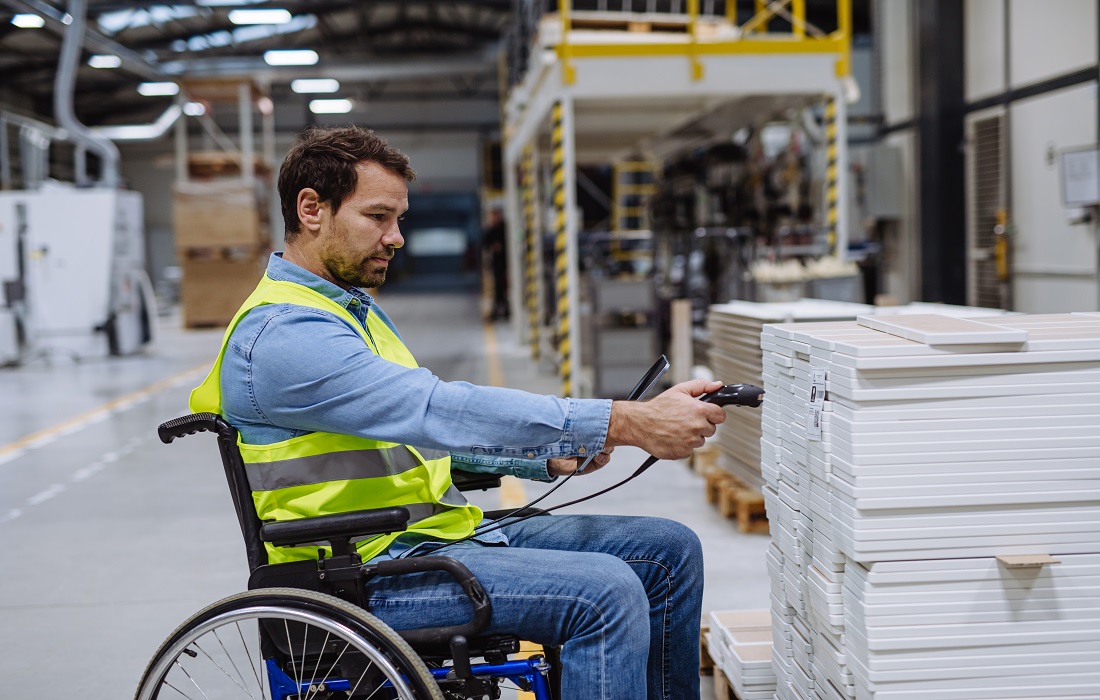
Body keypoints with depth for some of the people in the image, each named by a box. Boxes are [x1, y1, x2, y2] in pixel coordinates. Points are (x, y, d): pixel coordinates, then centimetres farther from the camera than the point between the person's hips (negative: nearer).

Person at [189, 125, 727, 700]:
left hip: (442, 531, 10)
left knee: (669, 549, 3)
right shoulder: (282, 336, -18)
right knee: (606, 592, -27)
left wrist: (550, 455, 3)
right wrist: (625, 422, -28)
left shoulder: (353, 307, 17)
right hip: (371, 574, -10)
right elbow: (441, 411, -27)